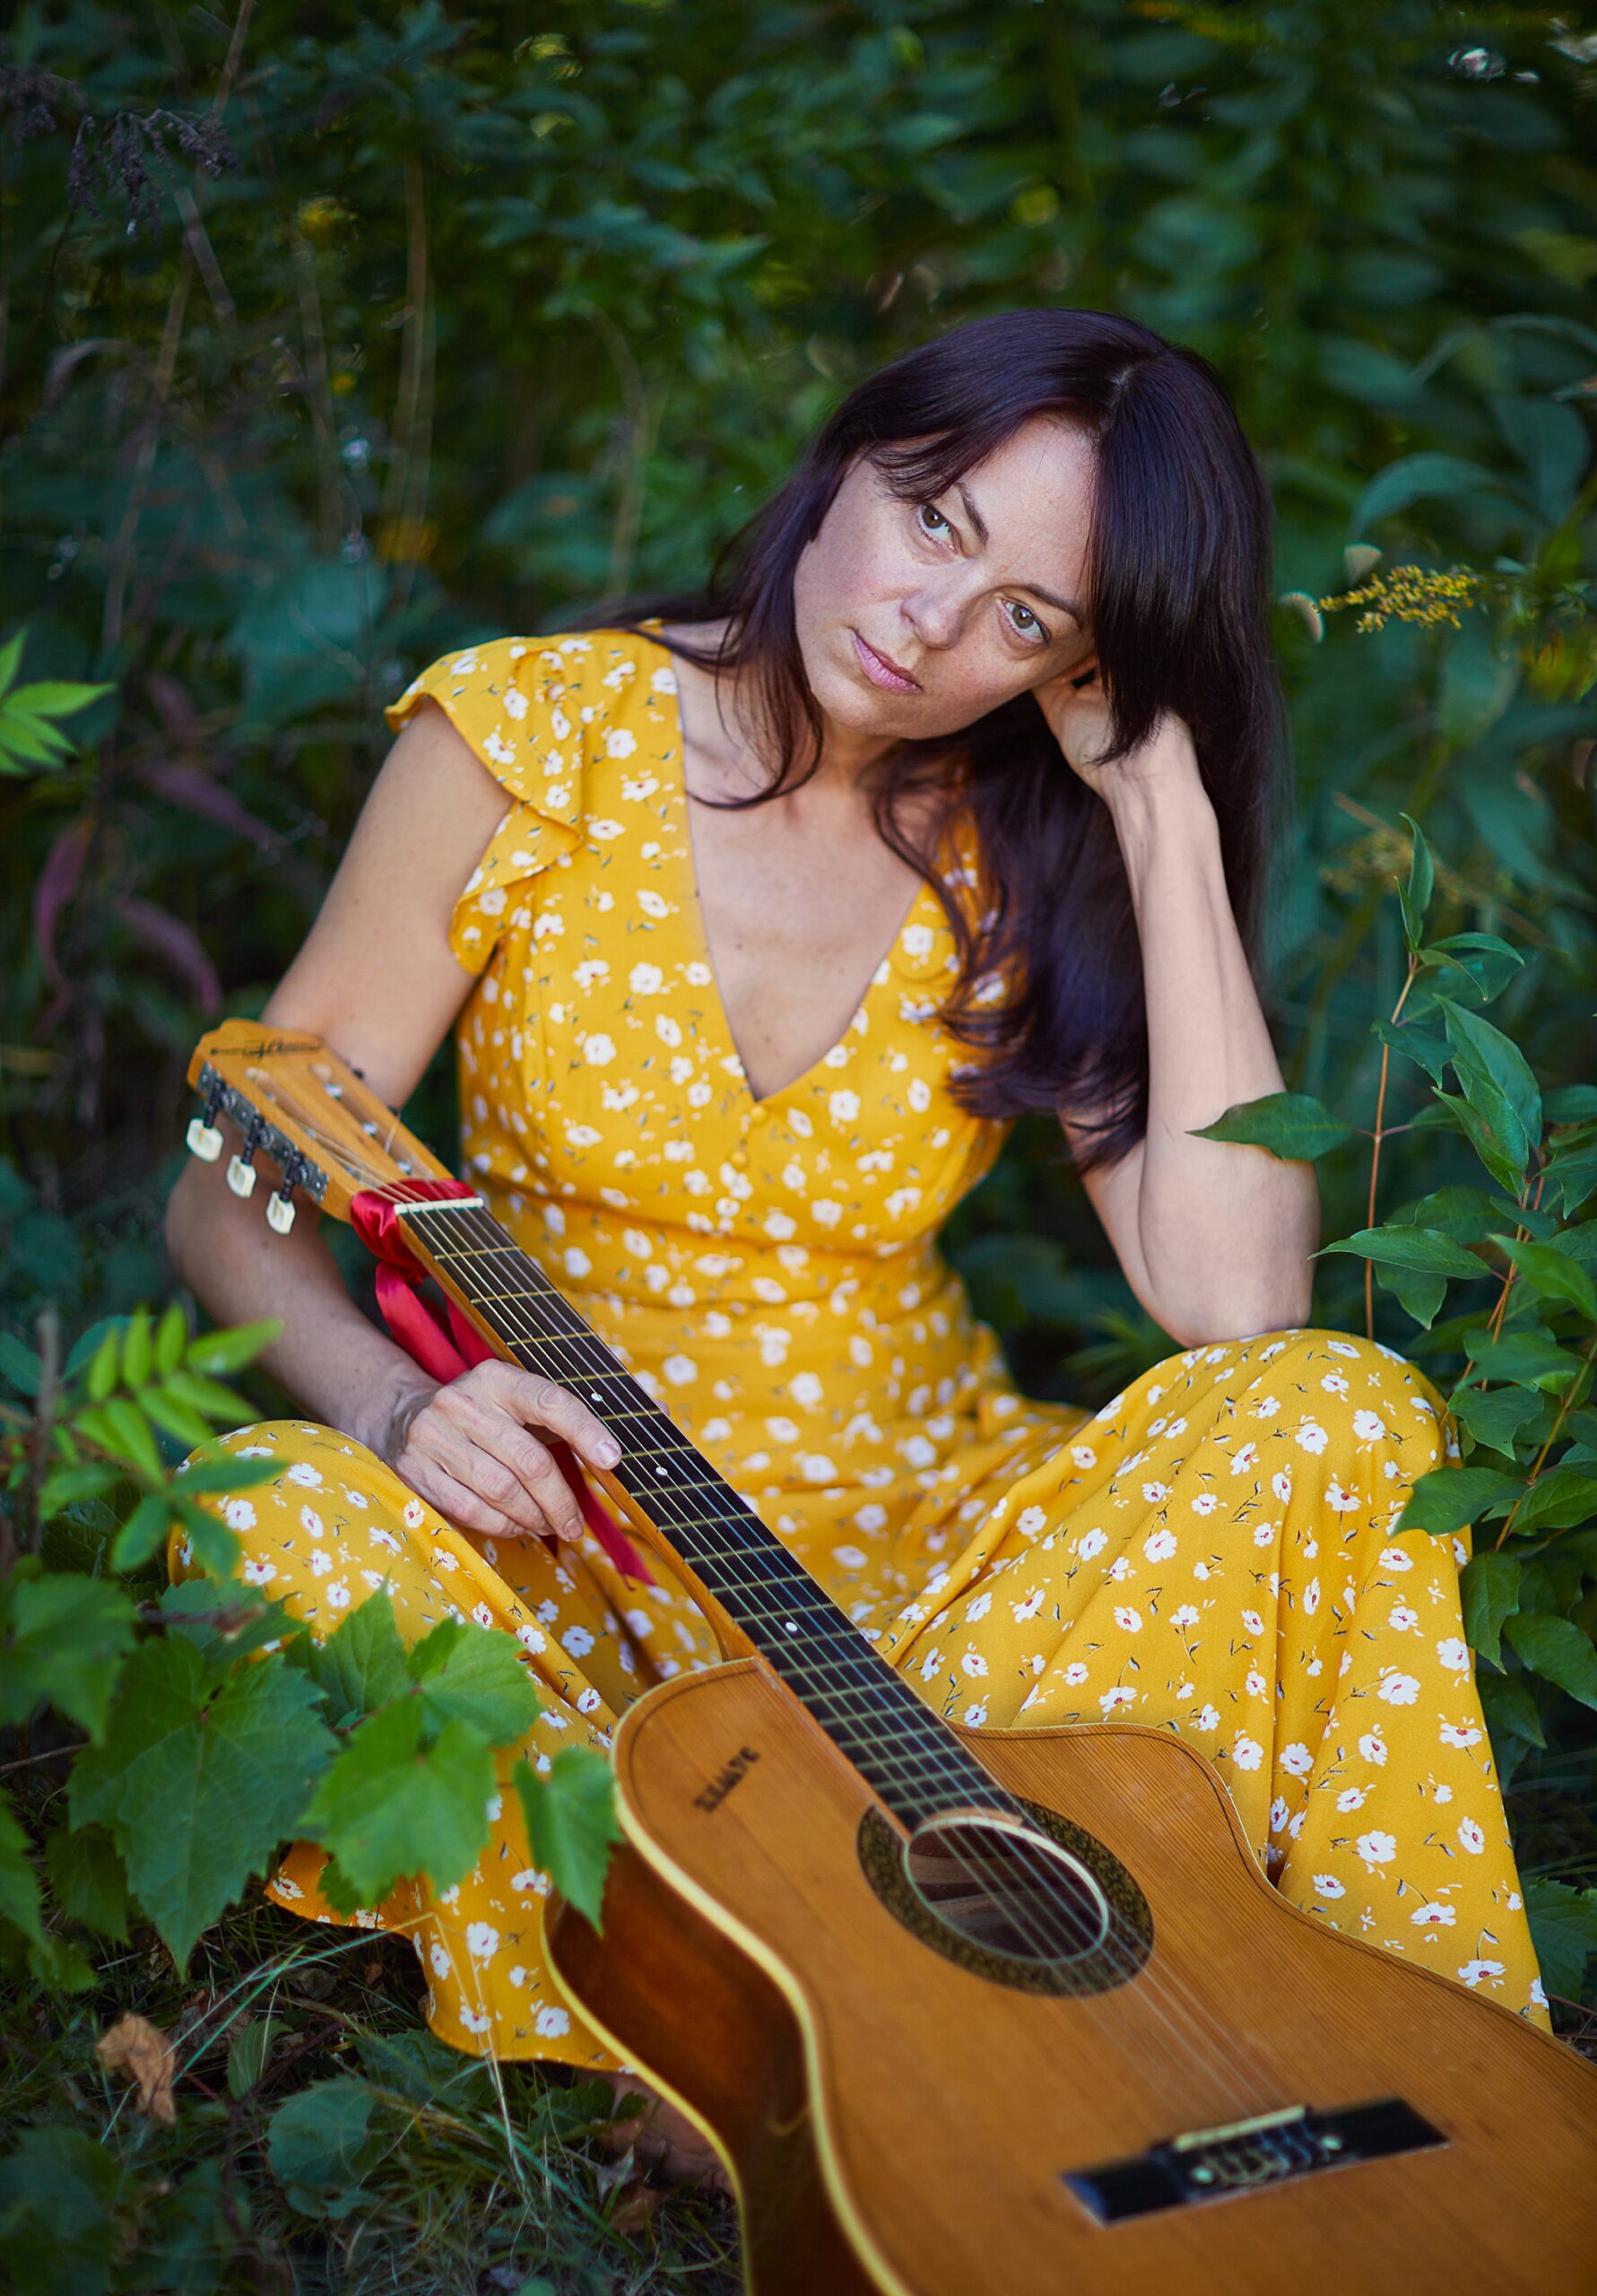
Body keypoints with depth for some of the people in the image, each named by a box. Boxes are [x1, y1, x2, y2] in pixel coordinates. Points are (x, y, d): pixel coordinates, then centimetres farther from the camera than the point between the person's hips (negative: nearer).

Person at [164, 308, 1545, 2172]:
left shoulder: (1034, 862, -2)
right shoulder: (535, 731, -7)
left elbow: (1233, 1298, -18)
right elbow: (237, 1191, -5)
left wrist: (1169, 812, -16)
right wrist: (392, 1397, -27)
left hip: (919, 1533, 2)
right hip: (564, 1533, -1)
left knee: (1343, 1414, -24)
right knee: (284, 1537, -34)